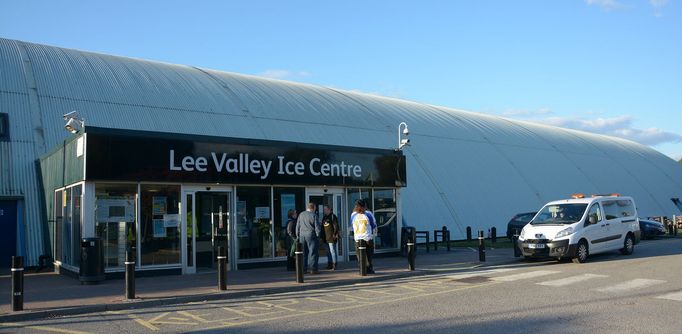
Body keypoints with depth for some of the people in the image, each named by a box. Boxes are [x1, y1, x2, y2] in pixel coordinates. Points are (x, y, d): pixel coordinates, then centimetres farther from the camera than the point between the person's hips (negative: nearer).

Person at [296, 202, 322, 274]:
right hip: (311, 235, -5)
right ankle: (313, 269, -2)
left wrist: (298, 235, 17)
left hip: (302, 235, 5)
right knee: (313, 252, 0)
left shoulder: (301, 215, 7)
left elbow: (297, 226, 11)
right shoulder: (314, 215, -9)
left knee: (303, 252, 11)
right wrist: (318, 236, 2)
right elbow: (317, 227, -9)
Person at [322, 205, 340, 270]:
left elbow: (336, 226, -10)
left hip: (331, 237, -8)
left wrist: (334, 234, -17)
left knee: (332, 251, -8)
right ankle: (329, 264, 18)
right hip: (326, 237, 8)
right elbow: (322, 227, 22)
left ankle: (334, 265, -4)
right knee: (328, 252, 11)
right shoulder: (324, 217, 17)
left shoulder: (333, 216, -5)